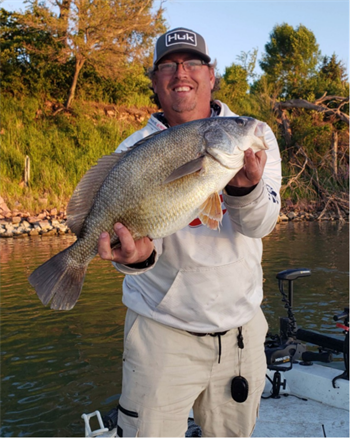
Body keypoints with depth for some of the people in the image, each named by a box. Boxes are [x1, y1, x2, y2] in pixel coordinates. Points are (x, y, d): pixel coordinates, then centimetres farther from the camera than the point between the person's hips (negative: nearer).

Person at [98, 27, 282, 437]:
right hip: (162, 329, -2)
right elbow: (141, 224, -16)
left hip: (242, 323, 3)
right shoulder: (136, 150, -5)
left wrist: (244, 187, -35)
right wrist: (139, 255, -39)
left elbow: (259, 225, -13)